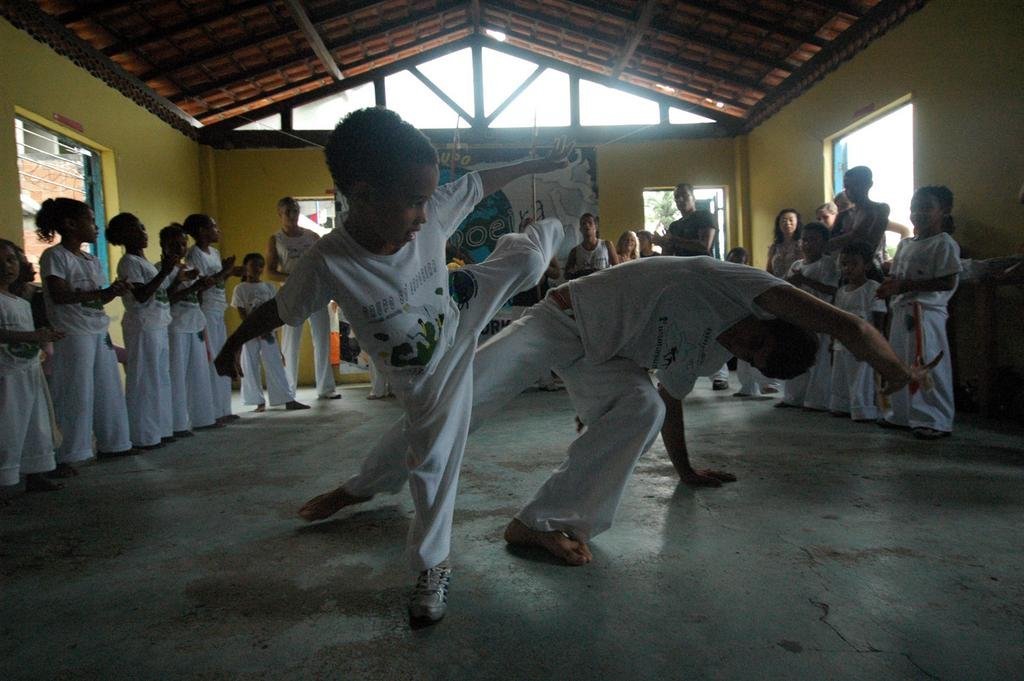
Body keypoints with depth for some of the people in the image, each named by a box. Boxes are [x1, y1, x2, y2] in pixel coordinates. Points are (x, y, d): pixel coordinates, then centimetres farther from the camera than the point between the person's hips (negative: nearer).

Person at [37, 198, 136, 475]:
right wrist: (104, 291, -23)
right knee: (76, 396, -6)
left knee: (108, 390, 12)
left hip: (99, 332, 8)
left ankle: (113, 443, 23)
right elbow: (59, 296, -18)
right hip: (73, 335, -8)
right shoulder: (55, 256, -8)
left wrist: (113, 291, -3)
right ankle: (64, 457, 3)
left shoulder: (92, 260, 14)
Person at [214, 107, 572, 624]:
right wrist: (232, 346, 1)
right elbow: (278, 310, -17)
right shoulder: (328, 264, -34)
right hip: (430, 373, -3)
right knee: (432, 455, 1)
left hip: (461, 311, 4)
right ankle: (431, 567, 24)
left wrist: (539, 165, 2)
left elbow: (481, 182, -9)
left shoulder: (430, 211, -27)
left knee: (527, 258, -3)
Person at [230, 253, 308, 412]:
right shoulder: (240, 289, 0)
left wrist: (269, 327, -6)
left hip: (268, 331, 2)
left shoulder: (269, 287, 9)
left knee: (276, 366, -1)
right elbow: (242, 314, -5)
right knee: (251, 368, 2)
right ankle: (259, 402, 10)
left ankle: (288, 400, -4)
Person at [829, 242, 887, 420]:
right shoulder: (841, 291, 12)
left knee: (862, 380, -2)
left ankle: (865, 411, 6)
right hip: (842, 345, 7)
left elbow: (879, 320, -11)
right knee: (840, 379, 13)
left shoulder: (873, 288, -9)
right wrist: (833, 344, 14)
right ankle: (842, 407, 23)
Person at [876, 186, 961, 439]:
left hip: (925, 311, -9)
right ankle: (903, 414, 26)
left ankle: (935, 420, 2)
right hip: (902, 311, 9)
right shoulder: (905, 244, 16)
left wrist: (905, 285, -20)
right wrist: (889, 285, -3)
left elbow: (948, 282, -16)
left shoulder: (944, 243, -8)